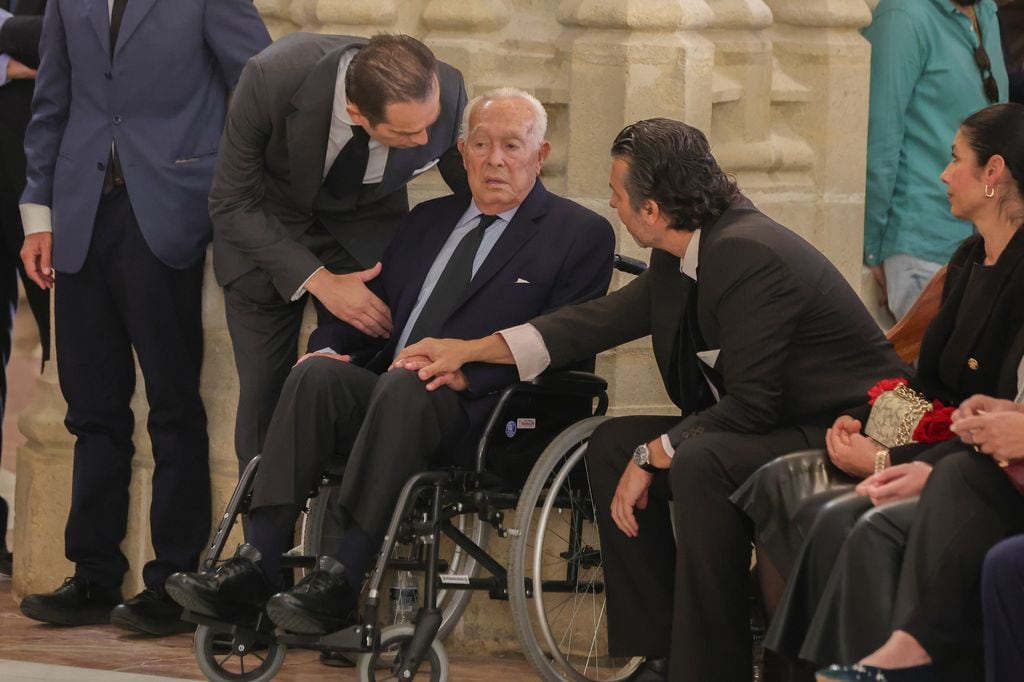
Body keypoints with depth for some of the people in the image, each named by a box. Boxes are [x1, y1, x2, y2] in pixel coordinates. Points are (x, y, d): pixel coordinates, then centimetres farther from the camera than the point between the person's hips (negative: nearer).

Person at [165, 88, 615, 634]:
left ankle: (342, 579, -43)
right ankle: (256, 566, -35)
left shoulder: (581, 235, 7)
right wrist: (328, 345, 2)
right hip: (389, 397, 6)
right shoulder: (428, 221, 26)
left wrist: (468, 372, -19)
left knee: (403, 386, -36)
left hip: (479, 413, -6)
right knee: (316, 374, -25)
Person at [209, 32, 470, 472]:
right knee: (264, 392, -2)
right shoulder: (272, 79, -35)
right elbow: (232, 204, -21)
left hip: (366, 229, 1)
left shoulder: (446, 95, -28)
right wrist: (318, 281, -29)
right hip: (263, 227, -1)